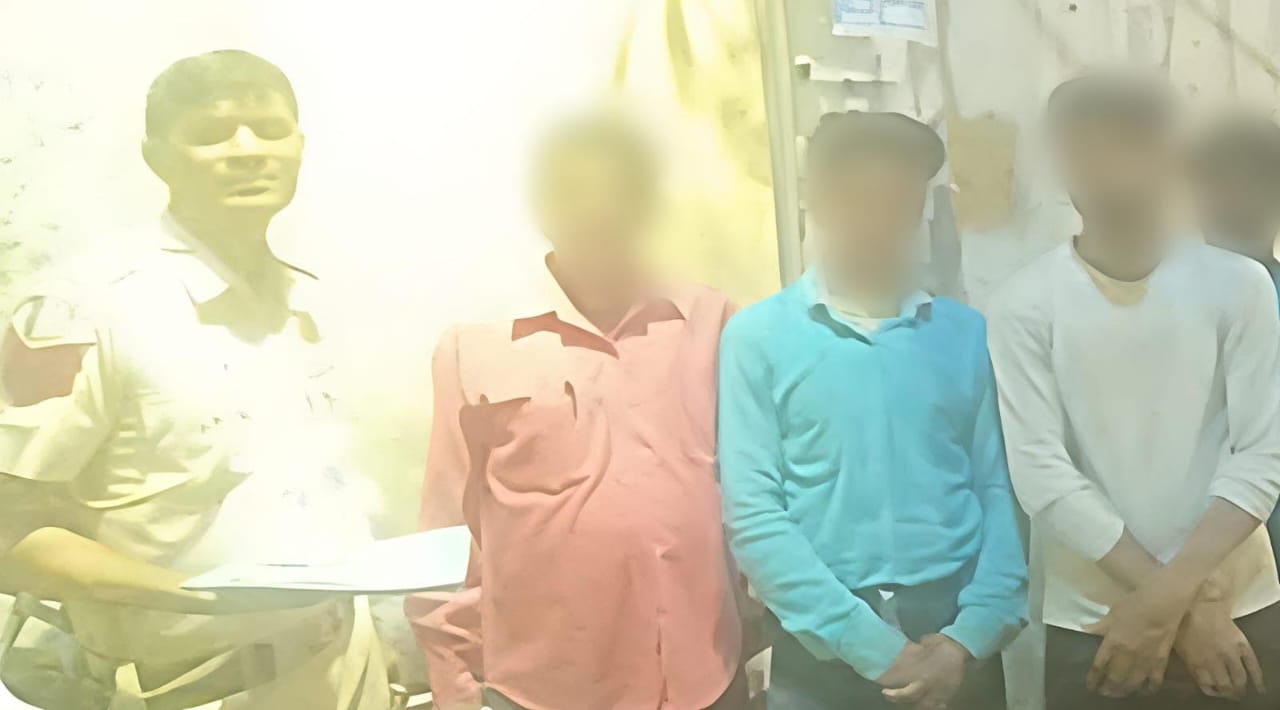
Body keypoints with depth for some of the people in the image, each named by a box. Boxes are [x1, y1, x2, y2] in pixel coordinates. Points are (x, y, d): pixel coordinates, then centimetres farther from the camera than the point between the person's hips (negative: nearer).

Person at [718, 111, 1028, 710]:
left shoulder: (967, 334, 5)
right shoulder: (757, 337, -4)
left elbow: (1000, 491, 3)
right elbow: (752, 513, -9)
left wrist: (972, 636, -9)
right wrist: (873, 647, -11)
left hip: (955, 640, 2)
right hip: (825, 654, -2)